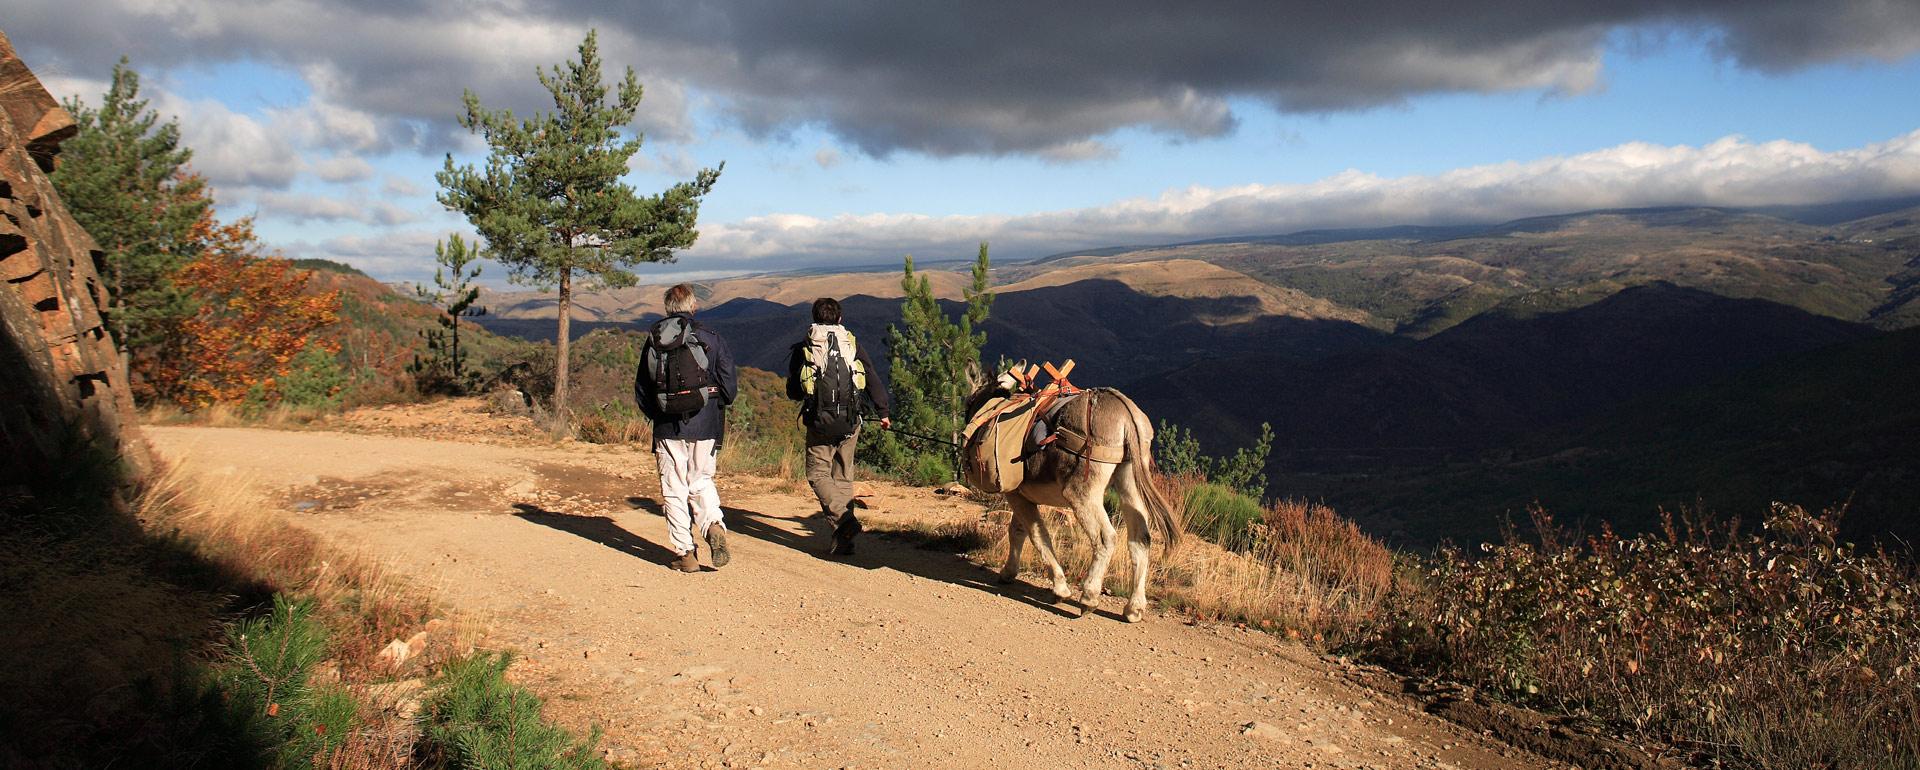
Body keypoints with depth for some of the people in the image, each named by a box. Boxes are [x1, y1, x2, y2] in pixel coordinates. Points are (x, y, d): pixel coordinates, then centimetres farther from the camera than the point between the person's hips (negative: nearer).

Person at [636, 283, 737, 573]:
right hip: (705, 427, 0)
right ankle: (714, 525, -10)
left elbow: (641, 391, 9)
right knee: (701, 482, 15)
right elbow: (729, 386, -4)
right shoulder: (710, 338, -3)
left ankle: (685, 553, 7)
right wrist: (716, 406, 17)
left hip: (667, 429, 1)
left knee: (674, 490, 8)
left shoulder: (653, 341, 4)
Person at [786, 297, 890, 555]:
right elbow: (873, 380, 7)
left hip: (820, 421, -3)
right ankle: (844, 539, 12)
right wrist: (882, 413, 19)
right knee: (843, 476, 13)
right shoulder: (853, 344, 8)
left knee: (818, 474, 6)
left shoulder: (803, 348, 4)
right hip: (850, 422, 3)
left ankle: (842, 518, -19)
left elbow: (793, 392, 9)